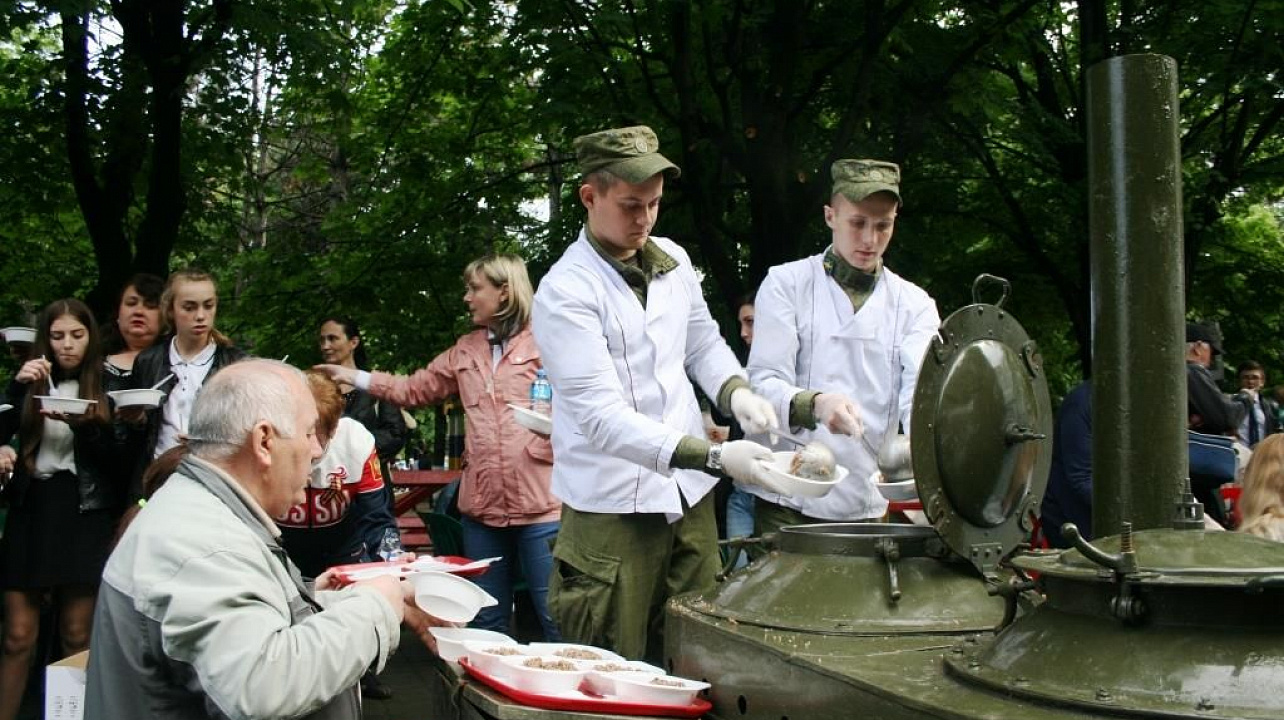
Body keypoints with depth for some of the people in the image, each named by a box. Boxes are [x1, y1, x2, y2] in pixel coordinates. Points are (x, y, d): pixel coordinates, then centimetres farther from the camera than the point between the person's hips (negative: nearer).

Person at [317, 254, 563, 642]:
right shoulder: (466, 350, 19)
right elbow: (415, 389, 24)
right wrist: (355, 377, 20)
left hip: (538, 503, -6)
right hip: (482, 502, 7)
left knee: (555, 616, -4)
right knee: (488, 621, 14)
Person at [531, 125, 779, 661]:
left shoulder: (673, 260, 7)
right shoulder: (565, 291, -14)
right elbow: (603, 415, -22)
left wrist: (735, 391, -3)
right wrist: (714, 456, -29)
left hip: (690, 496, 6)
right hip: (613, 507, -6)